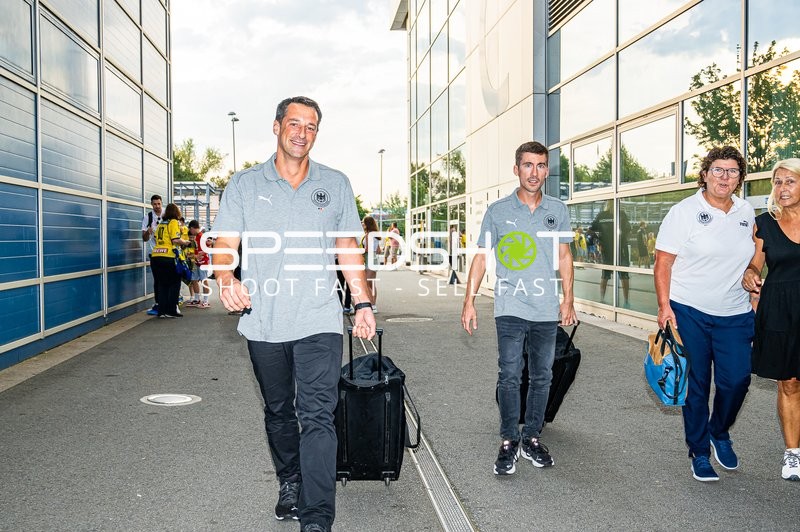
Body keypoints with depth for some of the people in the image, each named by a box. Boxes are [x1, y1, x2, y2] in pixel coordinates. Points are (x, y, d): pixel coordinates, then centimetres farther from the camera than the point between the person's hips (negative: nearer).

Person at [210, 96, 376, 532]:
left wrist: (362, 303, 9)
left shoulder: (335, 184, 9)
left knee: (317, 417, -9)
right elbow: (223, 245, 0)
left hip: (319, 321, -1)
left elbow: (348, 248, 14)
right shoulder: (245, 184, 6)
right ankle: (289, 483, 38)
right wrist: (227, 278, -23)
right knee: (278, 413, 17)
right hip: (263, 324, 2)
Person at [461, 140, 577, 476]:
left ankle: (531, 438, 23)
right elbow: (481, 257, 3)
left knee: (542, 377, 9)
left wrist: (568, 299, 9)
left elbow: (564, 256, 14)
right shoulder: (498, 211, 1)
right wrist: (469, 301, -3)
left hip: (547, 310, 3)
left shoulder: (558, 210, 8)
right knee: (510, 376, -8)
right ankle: (509, 442, 5)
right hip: (511, 308, -3)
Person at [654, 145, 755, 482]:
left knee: (737, 380, -2)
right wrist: (664, 307, -15)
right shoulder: (684, 212, -7)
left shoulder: (747, 213, 8)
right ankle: (699, 452, 20)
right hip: (689, 313, -4)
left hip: (735, 315, 4)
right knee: (696, 385, 5)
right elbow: (663, 263, -9)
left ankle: (719, 432, 28)